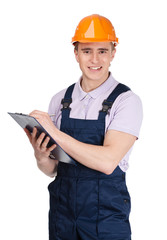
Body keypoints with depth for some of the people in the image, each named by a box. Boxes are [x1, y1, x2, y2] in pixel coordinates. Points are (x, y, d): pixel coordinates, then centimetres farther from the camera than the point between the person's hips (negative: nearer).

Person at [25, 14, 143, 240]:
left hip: (107, 216, -4)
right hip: (62, 213, 4)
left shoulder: (127, 101, -9)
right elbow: (52, 169, 8)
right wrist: (41, 157, -13)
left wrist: (57, 134, -23)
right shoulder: (59, 100, 5)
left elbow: (108, 161, -21)